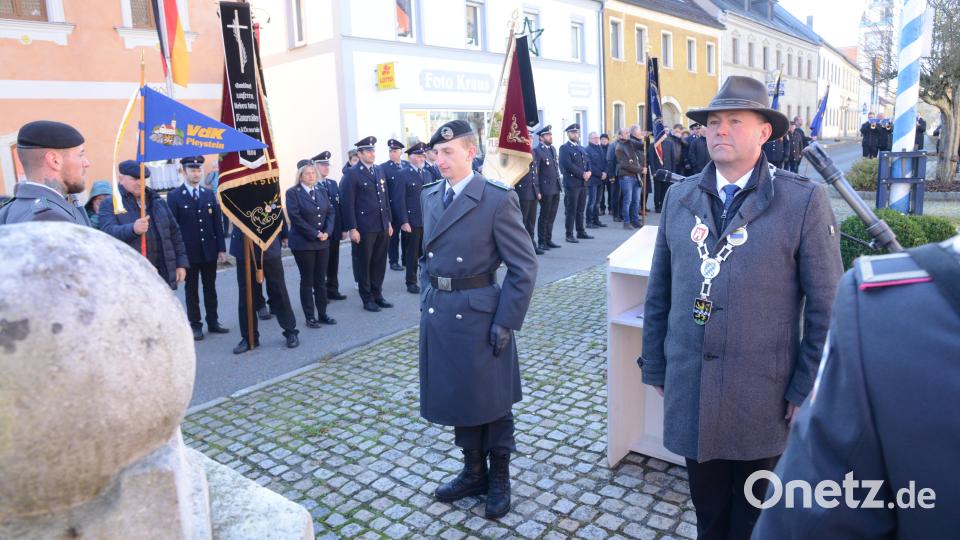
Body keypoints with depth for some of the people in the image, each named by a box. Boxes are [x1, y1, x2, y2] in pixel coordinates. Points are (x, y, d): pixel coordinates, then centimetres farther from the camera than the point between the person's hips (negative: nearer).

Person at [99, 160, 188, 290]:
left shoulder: (157, 201, 13)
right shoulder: (110, 204, -1)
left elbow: (174, 233, 14)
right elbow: (108, 232, -18)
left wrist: (181, 263, 8)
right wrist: (132, 229, -38)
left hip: (161, 274, 5)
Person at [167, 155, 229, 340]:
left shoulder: (209, 194, 8)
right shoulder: (174, 196, -3)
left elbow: (218, 223, 6)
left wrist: (221, 248, 1)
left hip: (209, 251, 3)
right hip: (189, 252, -3)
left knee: (210, 288, 11)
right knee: (191, 290, 7)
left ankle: (213, 321, 21)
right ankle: (195, 325, 15)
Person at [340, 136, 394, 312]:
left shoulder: (379, 170, 12)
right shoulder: (352, 174, -7)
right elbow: (348, 204, -10)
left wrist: (389, 221, 12)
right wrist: (352, 228, -13)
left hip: (382, 226, 6)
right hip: (364, 228, -6)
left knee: (379, 263, 12)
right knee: (364, 264, 6)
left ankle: (377, 295, 24)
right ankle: (367, 299, 16)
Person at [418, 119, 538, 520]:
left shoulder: (497, 199, -13)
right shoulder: (430, 195, 7)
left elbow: (524, 266, -12)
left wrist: (506, 322, -15)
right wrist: (427, 300, 11)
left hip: (478, 315, -6)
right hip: (438, 314, 6)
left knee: (491, 401, 11)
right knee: (459, 398, 18)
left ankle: (499, 479, 32)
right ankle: (474, 472, 38)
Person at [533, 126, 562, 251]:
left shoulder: (553, 149, 13)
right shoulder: (537, 151, -11)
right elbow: (535, 172, -14)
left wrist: (559, 183, 13)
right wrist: (537, 190, -17)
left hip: (556, 188, 7)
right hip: (546, 189, -7)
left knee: (551, 216, 13)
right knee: (544, 216, 1)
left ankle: (548, 240, 23)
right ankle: (541, 242, 10)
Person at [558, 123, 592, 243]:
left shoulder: (581, 148, 19)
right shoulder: (564, 148, -6)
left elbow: (587, 162, 18)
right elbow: (568, 165, -16)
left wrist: (588, 172, -3)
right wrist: (582, 174, -14)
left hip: (583, 183, 7)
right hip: (571, 183, -7)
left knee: (580, 209, 12)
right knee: (571, 210, -3)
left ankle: (581, 232, 21)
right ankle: (569, 235, 2)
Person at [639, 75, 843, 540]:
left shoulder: (804, 201, -9)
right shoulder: (679, 197, 3)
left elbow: (826, 306, -6)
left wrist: (807, 391, -6)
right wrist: (654, 367, 9)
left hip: (761, 398, -3)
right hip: (690, 392, 3)